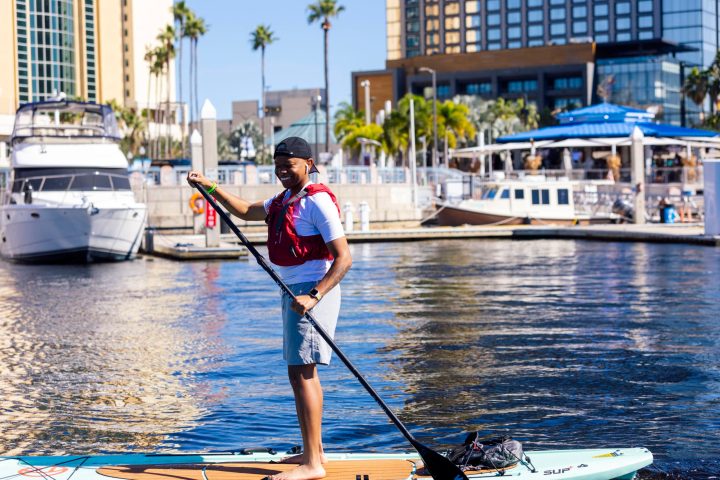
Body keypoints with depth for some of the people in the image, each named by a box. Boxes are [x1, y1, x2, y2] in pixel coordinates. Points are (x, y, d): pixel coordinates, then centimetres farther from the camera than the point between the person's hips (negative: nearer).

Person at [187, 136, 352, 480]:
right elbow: (246, 211, 32)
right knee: (304, 371, 15)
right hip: (295, 292, 10)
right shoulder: (283, 200, 15)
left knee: (301, 373, -13)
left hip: (313, 291, -10)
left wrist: (313, 296, -30)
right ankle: (314, 451, 24)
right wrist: (210, 188, 21)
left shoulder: (317, 201, -15)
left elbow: (344, 259, -20)